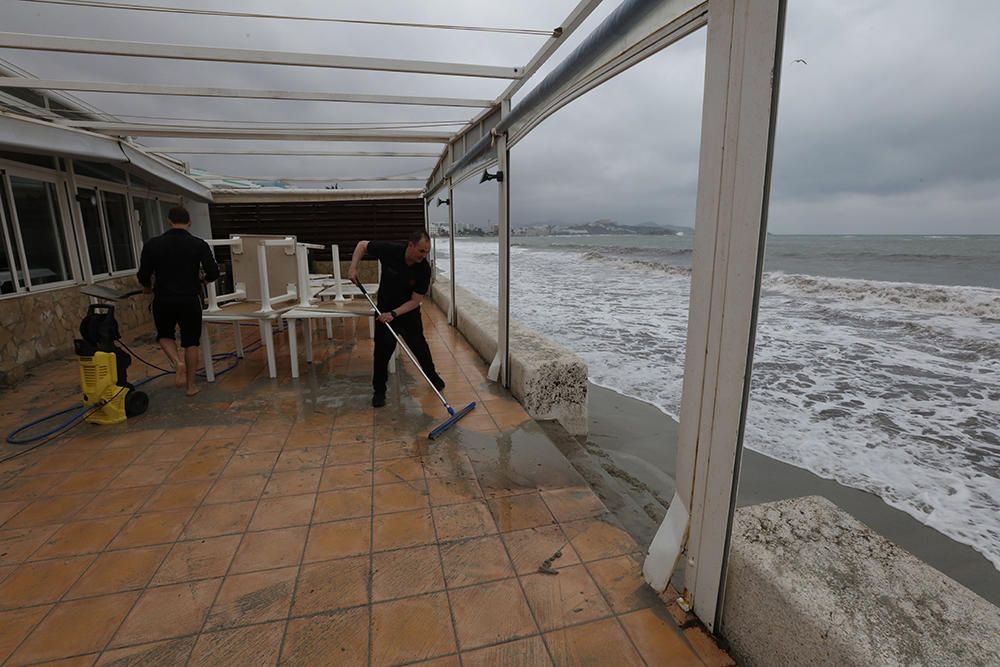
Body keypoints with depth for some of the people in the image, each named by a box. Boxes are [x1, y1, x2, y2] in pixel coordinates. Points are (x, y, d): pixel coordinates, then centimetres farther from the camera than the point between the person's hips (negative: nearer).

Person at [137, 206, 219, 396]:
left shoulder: (152, 244, -2)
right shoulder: (199, 244, -4)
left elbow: (143, 276, -2)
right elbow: (213, 273, -11)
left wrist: (148, 287, 21)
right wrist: (202, 279, 12)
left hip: (163, 300, 1)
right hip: (190, 300, 0)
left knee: (164, 335, 24)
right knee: (191, 341, 12)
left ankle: (177, 362, -3)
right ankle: (191, 385, 15)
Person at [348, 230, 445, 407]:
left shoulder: (424, 269, -23)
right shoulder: (389, 250, -24)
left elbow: (415, 300, -18)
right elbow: (362, 245, -7)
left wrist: (394, 313, -28)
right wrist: (353, 267, -18)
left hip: (409, 311, 1)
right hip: (385, 310, 0)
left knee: (419, 346, 10)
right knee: (382, 350, -5)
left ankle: (432, 376, 35)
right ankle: (379, 390, 11)